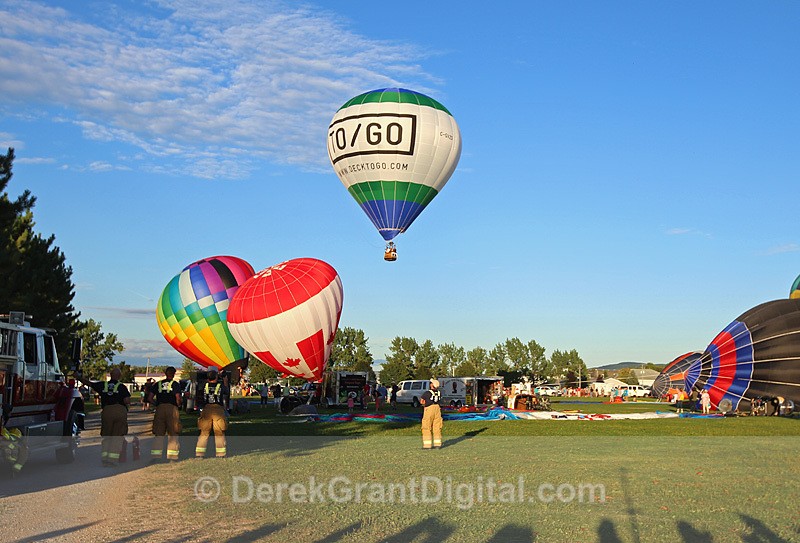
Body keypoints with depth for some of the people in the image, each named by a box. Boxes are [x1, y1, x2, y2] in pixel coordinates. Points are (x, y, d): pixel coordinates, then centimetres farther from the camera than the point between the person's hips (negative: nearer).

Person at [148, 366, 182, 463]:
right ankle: (172, 456, 3)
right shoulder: (175, 384, 3)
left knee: (158, 434, 8)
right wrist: (179, 405, 9)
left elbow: (149, 398, 7)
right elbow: (178, 398, -10)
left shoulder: (158, 384, 13)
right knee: (173, 434, 5)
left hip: (160, 408, 3)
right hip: (172, 408, -3)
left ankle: (155, 456, 3)